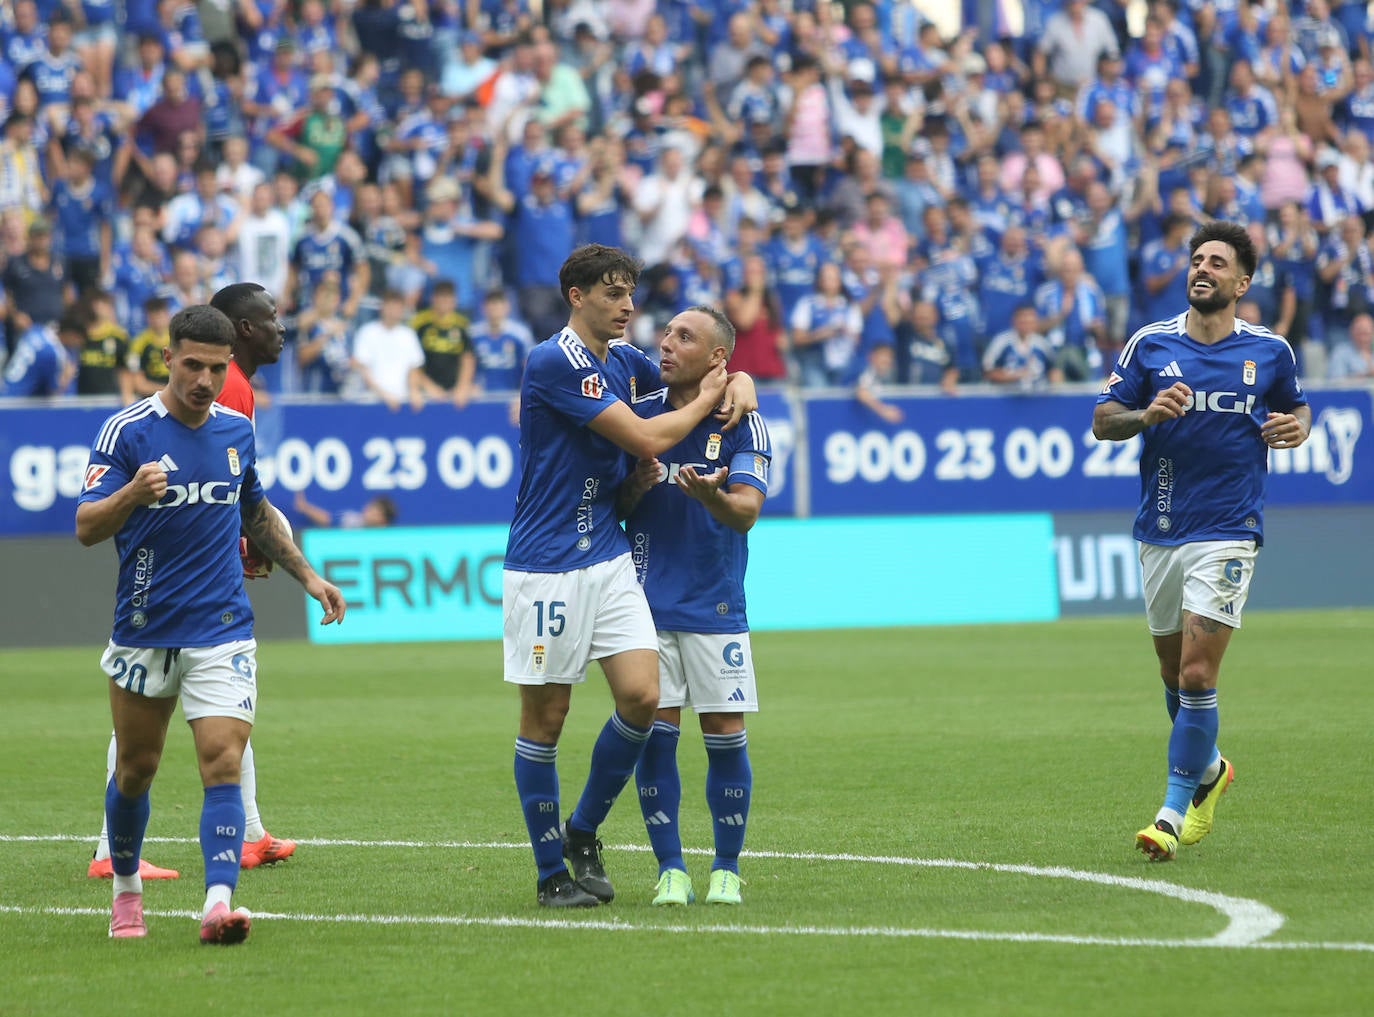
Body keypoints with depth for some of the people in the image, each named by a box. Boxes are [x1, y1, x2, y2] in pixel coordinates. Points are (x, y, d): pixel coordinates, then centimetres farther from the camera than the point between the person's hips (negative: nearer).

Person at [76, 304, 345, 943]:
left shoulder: (237, 430, 5)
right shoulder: (127, 431, -9)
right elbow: (86, 529, -16)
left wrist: (307, 575, 21)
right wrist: (133, 493, -35)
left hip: (221, 629, 2)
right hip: (144, 631, -2)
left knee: (223, 762, -15)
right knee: (136, 769, 12)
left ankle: (218, 904, -25)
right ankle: (126, 889, 35)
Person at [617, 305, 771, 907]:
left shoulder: (743, 424, -3)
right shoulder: (640, 414, 5)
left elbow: (747, 511, -15)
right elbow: (613, 508, 9)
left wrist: (712, 495, -37)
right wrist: (635, 486, -14)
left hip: (715, 603, -2)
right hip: (647, 602, 2)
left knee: (726, 737, -1)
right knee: (654, 733, -3)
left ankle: (725, 869, 11)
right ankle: (670, 869, 6)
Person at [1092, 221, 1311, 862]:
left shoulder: (1270, 351, 2)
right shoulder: (1150, 345, 2)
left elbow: (1296, 406, 20)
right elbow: (1102, 421, 2)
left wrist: (1298, 427, -4)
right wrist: (1147, 413, -18)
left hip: (1228, 532, -3)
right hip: (1160, 533, 3)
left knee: (1197, 674, -12)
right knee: (1174, 671, 14)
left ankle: (1174, 810, -8)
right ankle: (1209, 768, 41)